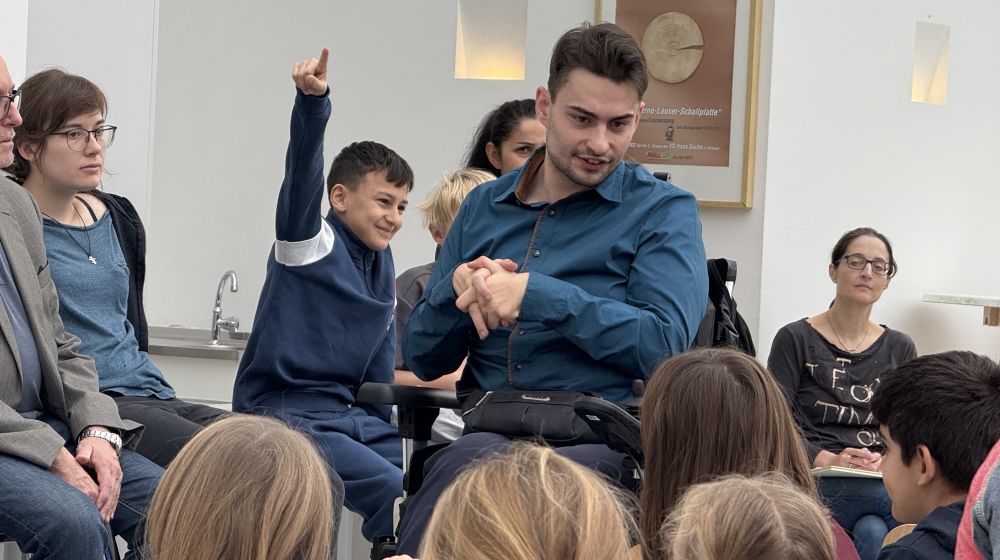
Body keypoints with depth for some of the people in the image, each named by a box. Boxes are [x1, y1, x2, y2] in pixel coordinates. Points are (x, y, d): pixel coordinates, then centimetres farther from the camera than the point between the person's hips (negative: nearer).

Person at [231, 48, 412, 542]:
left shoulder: (383, 267, 14)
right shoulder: (311, 241, -6)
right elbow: (302, 171, -25)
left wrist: (384, 425, 13)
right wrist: (312, 102, -41)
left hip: (350, 413, 8)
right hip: (285, 414, -8)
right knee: (394, 491, -26)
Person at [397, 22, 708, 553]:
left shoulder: (664, 210, 6)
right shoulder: (484, 206, 18)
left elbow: (664, 344, -10)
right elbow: (423, 360, 18)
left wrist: (534, 294, -13)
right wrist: (459, 286, -2)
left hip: (601, 444, -3)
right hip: (488, 429, 3)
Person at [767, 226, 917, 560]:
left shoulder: (900, 349, 17)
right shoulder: (795, 340, 6)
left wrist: (886, 460, -11)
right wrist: (828, 460, -17)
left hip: (882, 482, 3)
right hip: (816, 480, -3)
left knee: (874, 532, -36)